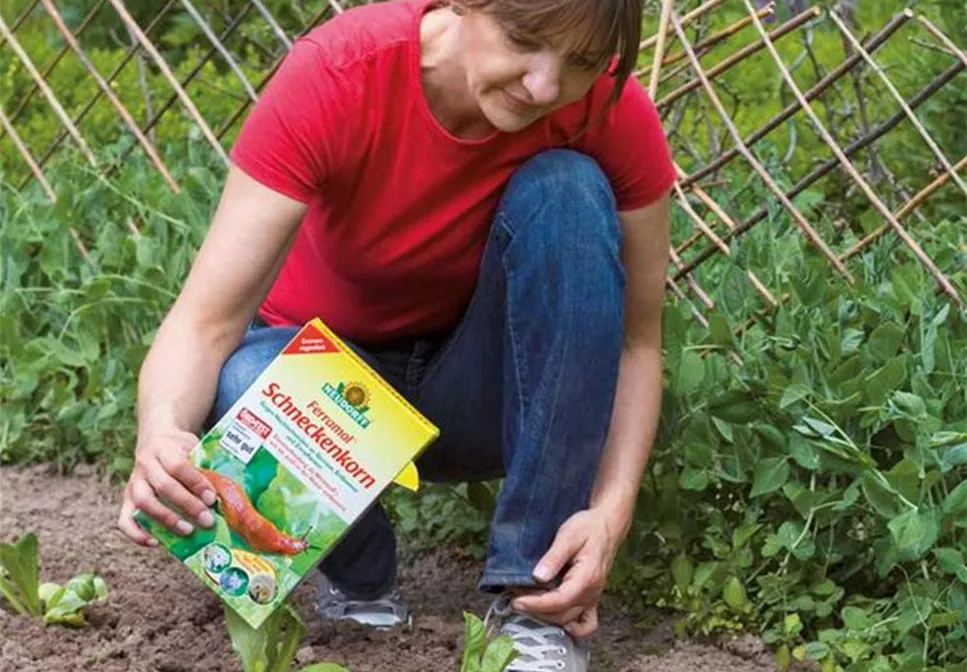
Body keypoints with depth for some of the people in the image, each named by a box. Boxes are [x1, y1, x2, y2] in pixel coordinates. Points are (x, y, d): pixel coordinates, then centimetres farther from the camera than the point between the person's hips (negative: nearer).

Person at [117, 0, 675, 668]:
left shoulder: (614, 111, -22)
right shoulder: (335, 76, -28)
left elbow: (636, 341, -13)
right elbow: (207, 319, -30)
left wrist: (610, 511, -29)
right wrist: (162, 435, -51)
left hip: (484, 387, 2)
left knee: (567, 192, -27)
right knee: (246, 387, -36)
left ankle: (535, 598, -21)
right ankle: (360, 580, -1)